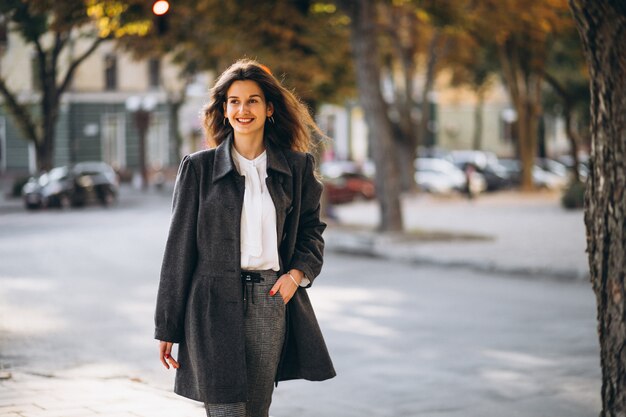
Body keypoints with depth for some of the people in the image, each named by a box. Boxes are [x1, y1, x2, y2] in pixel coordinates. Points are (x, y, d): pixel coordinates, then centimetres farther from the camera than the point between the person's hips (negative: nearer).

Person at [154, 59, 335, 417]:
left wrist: (297, 273, -2)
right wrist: (167, 328, 3)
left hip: (271, 303, 3)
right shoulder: (199, 167, 2)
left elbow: (312, 228, 20)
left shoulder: (297, 167, 7)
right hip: (215, 306, -2)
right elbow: (179, 248, 4)